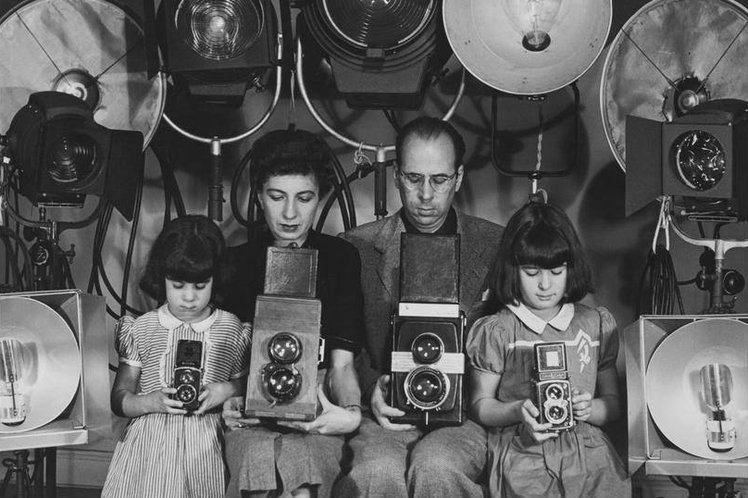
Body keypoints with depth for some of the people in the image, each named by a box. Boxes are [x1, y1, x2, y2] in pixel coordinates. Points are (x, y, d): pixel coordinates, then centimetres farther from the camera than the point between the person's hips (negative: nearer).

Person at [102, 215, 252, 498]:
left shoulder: (233, 331, 4)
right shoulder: (141, 330, 5)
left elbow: (246, 388, 13)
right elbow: (119, 400, 6)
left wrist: (227, 391, -8)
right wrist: (152, 402, -13)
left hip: (205, 450, 0)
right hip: (148, 448, 0)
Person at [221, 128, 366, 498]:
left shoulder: (340, 257, 11)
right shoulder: (237, 261, 13)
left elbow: (342, 361, 4)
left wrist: (352, 411, -18)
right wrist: (226, 399, -14)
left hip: (318, 414, 0)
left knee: (302, 463, -35)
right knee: (259, 459, -35)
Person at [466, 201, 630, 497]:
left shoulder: (598, 325, 12)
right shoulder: (497, 331, 3)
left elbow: (614, 403, 15)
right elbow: (480, 404, 6)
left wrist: (590, 409, -7)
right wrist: (518, 411, -13)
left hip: (588, 448, 3)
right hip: (522, 451, -2)